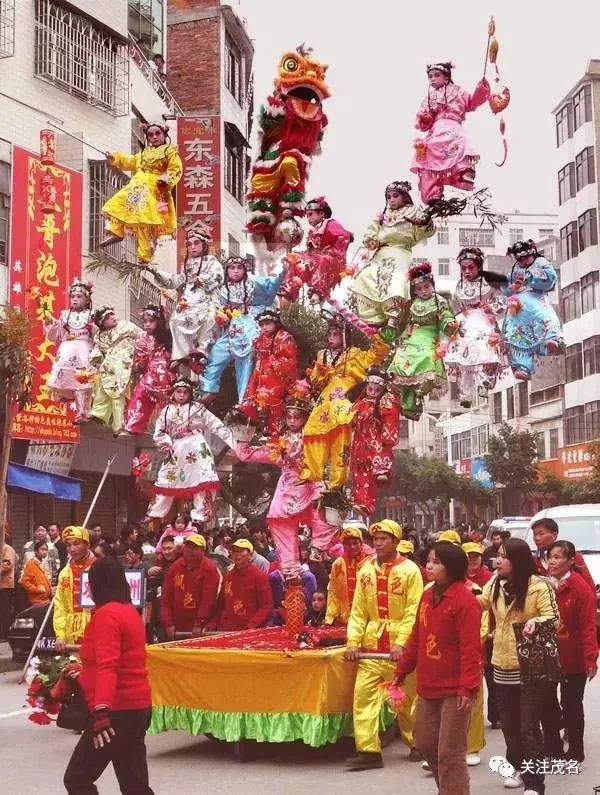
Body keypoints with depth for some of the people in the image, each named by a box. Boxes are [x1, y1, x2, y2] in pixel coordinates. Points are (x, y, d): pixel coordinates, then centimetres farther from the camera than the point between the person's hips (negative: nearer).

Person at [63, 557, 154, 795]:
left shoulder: (106, 614, -14)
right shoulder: (129, 610, 14)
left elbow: (107, 665, -27)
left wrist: (101, 710, -37)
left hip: (118, 710, -9)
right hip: (137, 706, 9)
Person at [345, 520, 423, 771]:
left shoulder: (409, 570, -6)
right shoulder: (366, 570, 7)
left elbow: (413, 612, -10)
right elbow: (358, 611, 8)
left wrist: (401, 643, -18)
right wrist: (353, 640, -3)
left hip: (400, 644, -4)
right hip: (371, 644, 4)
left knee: (408, 696, 9)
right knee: (363, 693, -4)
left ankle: (418, 743, 30)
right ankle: (368, 750, 1)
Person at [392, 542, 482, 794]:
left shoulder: (465, 600, -16)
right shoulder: (427, 595, 9)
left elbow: (470, 648, -20)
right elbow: (416, 638, 16)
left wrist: (467, 687, -24)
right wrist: (401, 670, 18)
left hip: (454, 689, -8)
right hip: (428, 686, 8)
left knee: (450, 753, -2)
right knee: (425, 743, 18)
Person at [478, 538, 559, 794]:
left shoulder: (539, 587, -14)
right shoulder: (494, 584, 4)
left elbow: (554, 619, -15)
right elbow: (479, 603, 18)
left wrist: (536, 621, -35)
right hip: (503, 666, 6)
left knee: (528, 726, -6)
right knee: (509, 724, 18)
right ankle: (519, 768, 37)